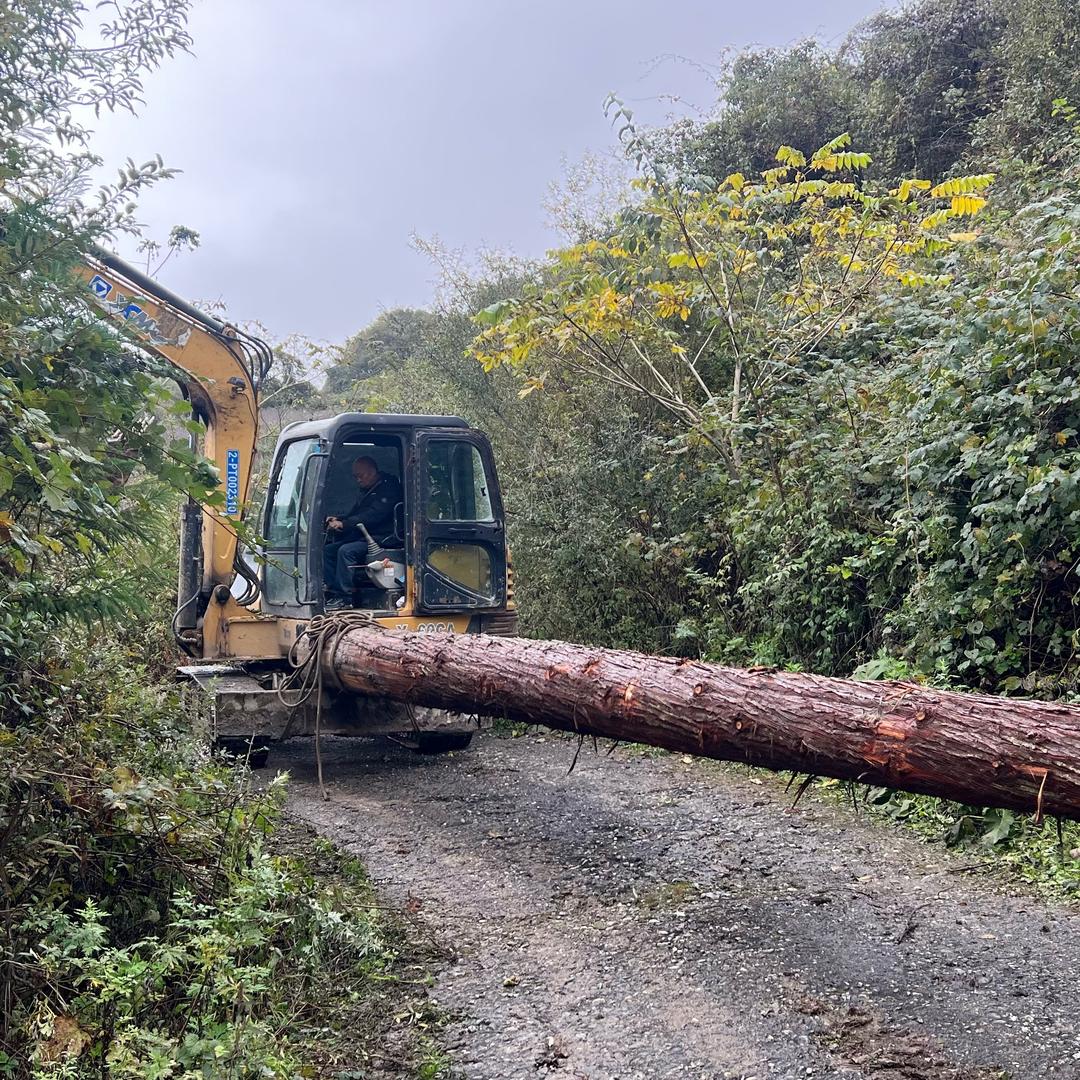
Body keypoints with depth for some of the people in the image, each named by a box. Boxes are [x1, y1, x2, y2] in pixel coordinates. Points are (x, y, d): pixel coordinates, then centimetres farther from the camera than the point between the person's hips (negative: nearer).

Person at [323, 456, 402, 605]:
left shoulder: (388, 488, -9)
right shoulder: (365, 492, 22)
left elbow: (373, 516, -21)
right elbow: (355, 514, 24)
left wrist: (343, 524, -24)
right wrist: (337, 520, 1)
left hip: (380, 539, -10)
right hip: (362, 537, 10)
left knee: (346, 551, -29)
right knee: (328, 549, -3)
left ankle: (343, 596, -27)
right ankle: (331, 591, -11)